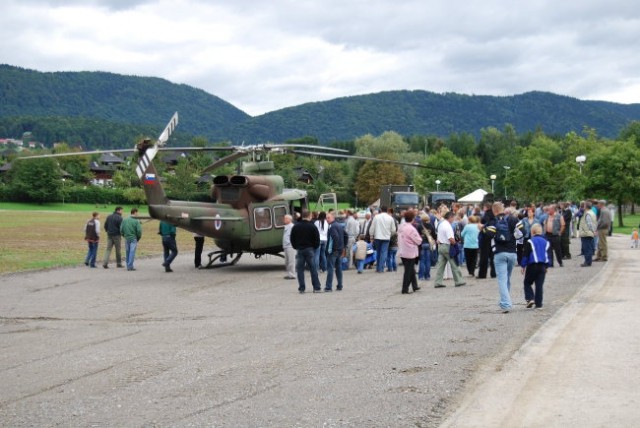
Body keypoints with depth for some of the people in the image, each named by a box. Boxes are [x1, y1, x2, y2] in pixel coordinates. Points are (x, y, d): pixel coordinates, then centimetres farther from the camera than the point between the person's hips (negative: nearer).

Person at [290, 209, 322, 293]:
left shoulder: (296, 226, 3)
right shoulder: (312, 226, -5)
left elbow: (292, 239, 7)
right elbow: (317, 239, -4)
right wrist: (315, 247, 11)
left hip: (299, 249, 2)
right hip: (310, 249, -2)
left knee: (299, 269, 6)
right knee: (313, 269, 2)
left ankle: (301, 288, 2)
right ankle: (316, 287, 2)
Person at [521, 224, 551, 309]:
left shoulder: (530, 242, -6)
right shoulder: (546, 242, 9)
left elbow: (525, 255, -6)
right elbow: (548, 255, 14)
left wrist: (523, 266, 3)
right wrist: (546, 266, 23)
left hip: (532, 266, -4)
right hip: (542, 266, 4)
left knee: (527, 283, 10)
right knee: (539, 285, 6)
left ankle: (530, 298, -9)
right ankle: (538, 304, 4)